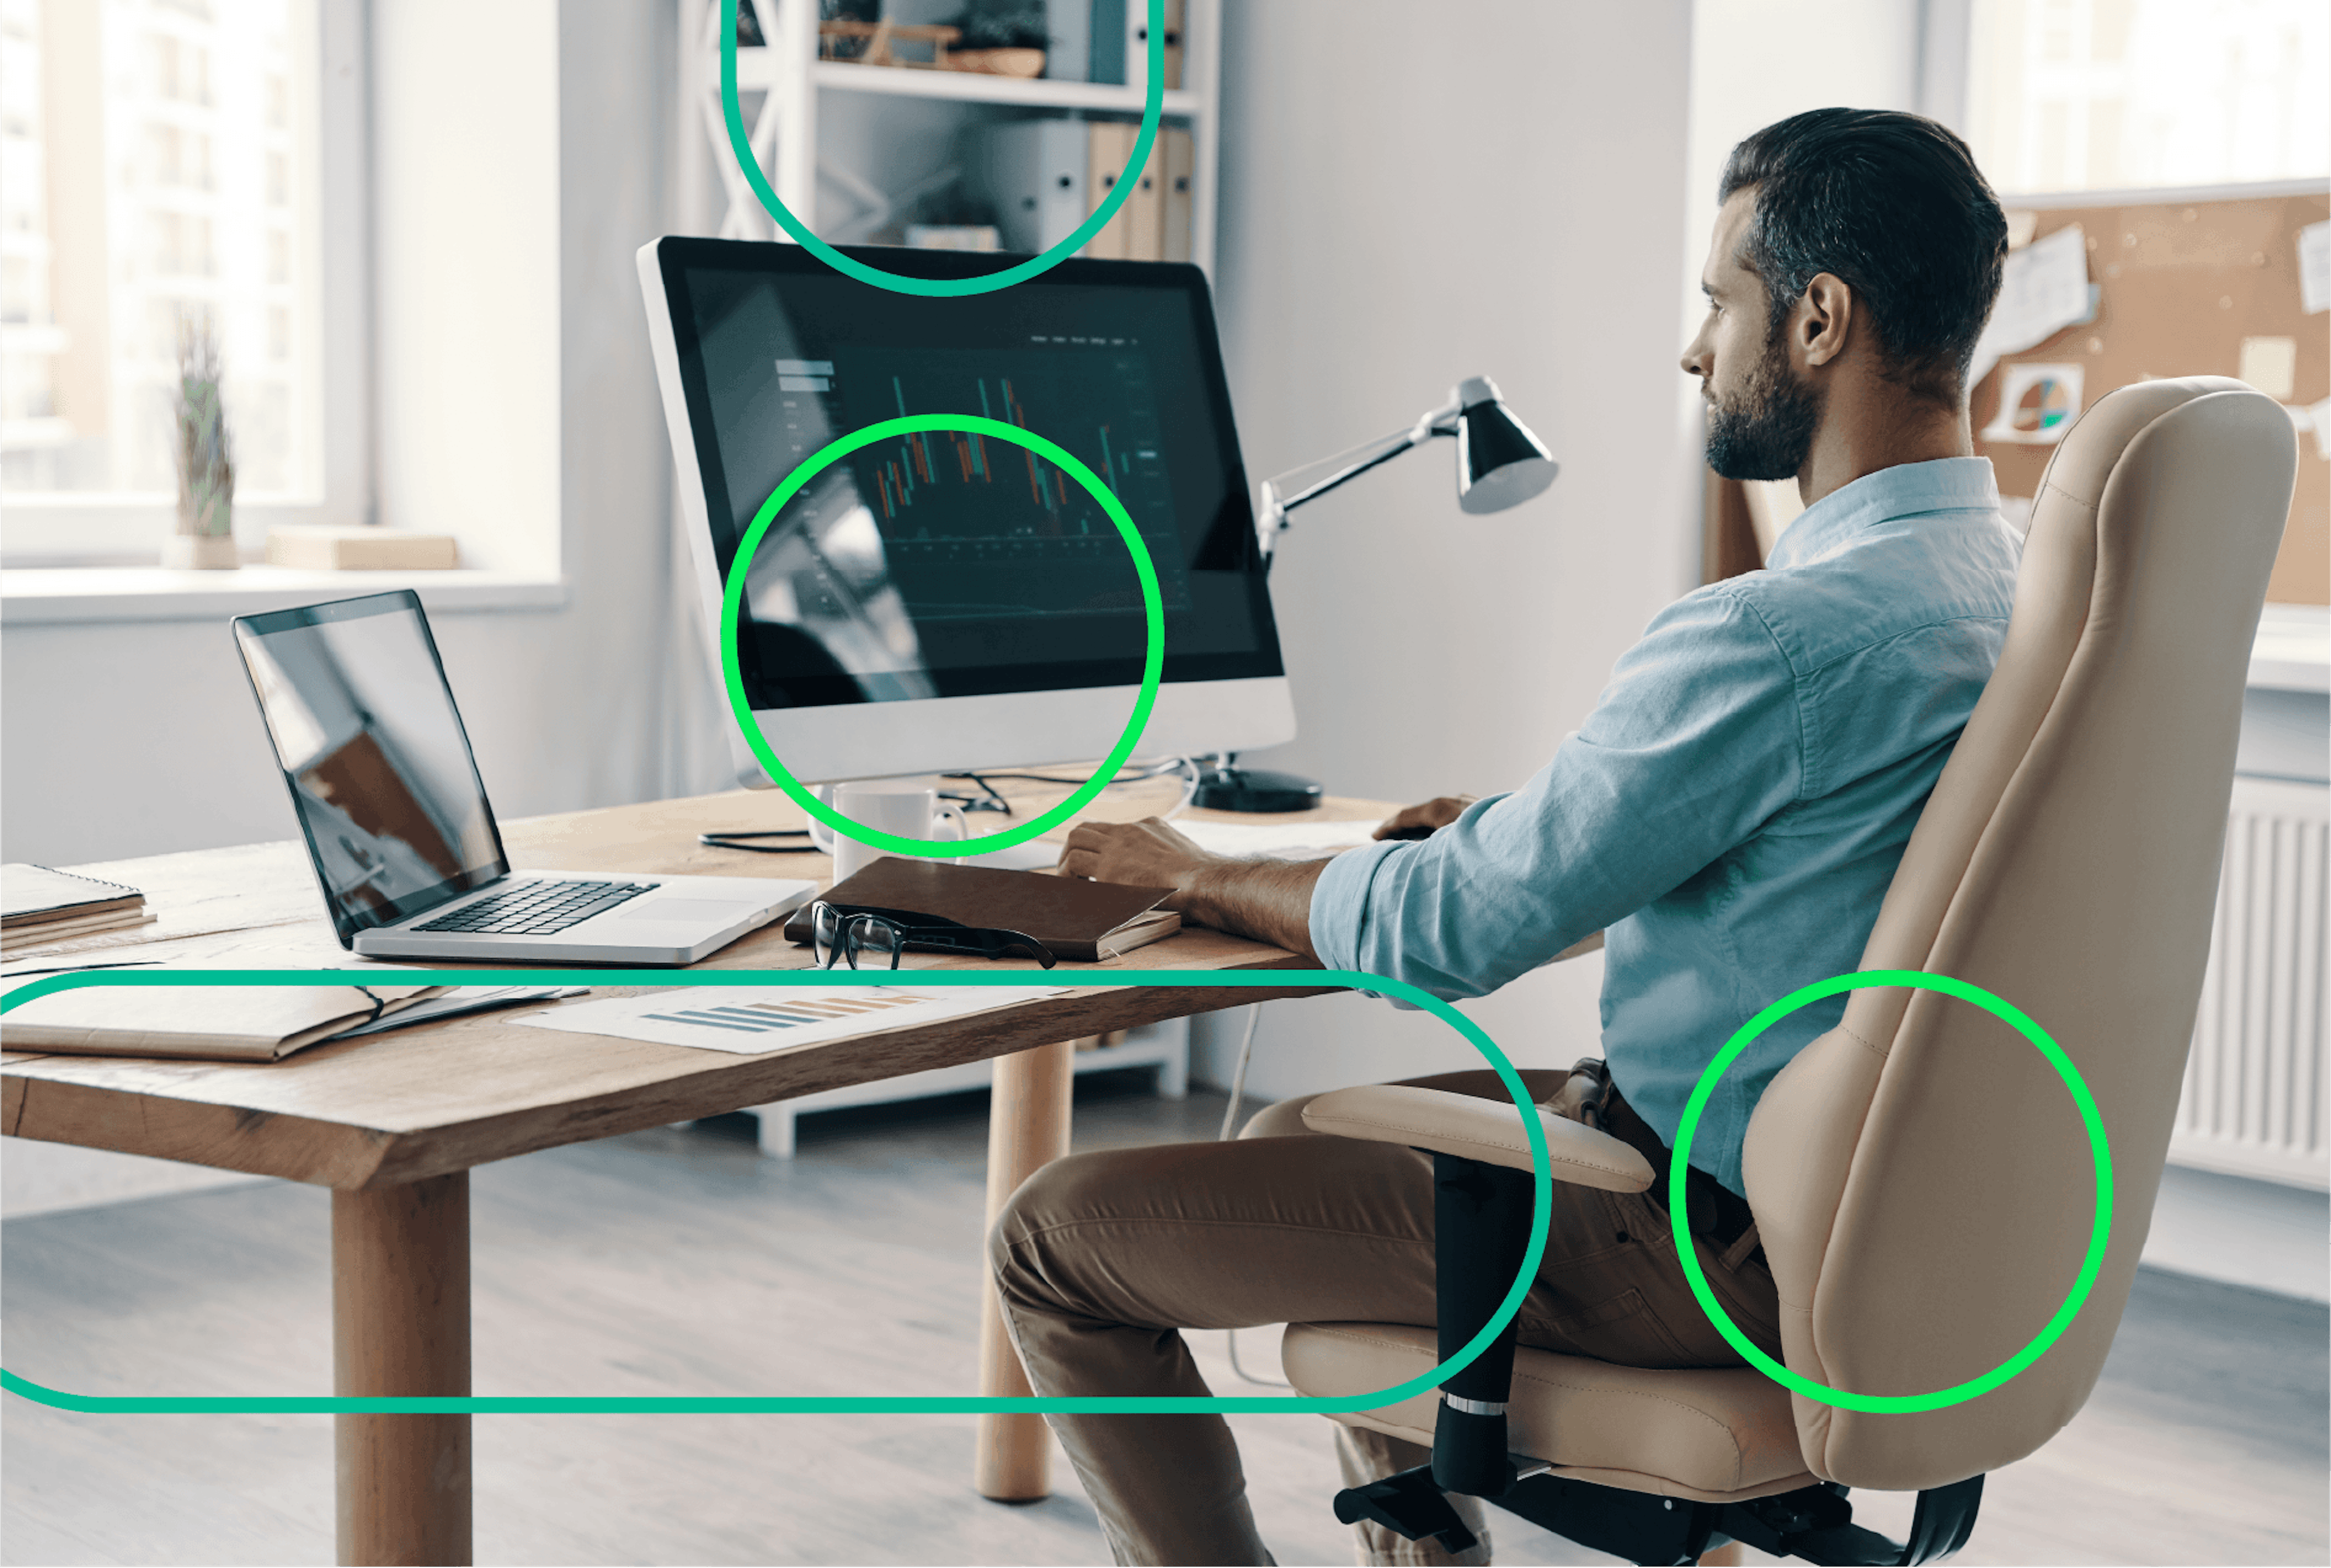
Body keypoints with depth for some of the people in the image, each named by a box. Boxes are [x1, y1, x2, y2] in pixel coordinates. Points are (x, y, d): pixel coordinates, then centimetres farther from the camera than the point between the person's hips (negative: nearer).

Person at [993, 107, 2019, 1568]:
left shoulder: (1783, 637, -27)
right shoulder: (2002, 577, 4)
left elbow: (1452, 934, -20)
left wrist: (1201, 874, -3)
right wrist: (1519, 834, 13)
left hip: (1704, 1247, -10)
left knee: (1059, 1237, -5)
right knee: (1299, 1136, 29)